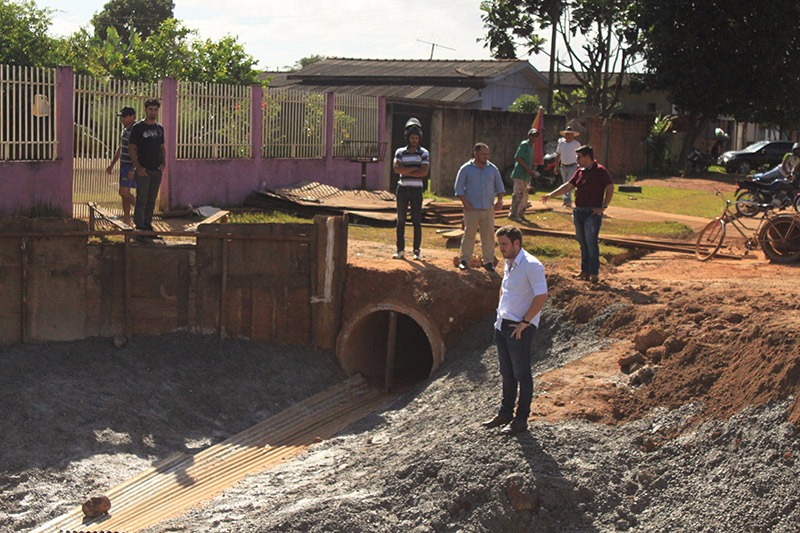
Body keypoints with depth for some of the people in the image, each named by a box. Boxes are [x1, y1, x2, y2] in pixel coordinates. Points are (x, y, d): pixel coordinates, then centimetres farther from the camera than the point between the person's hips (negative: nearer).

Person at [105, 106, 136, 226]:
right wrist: (112, 164, 25)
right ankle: (126, 219, 15)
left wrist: (133, 170, -25)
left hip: (131, 167, -9)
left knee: (124, 192, -13)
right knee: (125, 193, 10)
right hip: (124, 166, 9)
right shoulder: (124, 129, 13)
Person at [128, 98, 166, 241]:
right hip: (143, 170, -6)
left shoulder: (159, 128, 13)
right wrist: (138, 166, -15)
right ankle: (140, 228, -8)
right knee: (141, 200, -8)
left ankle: (148, 225, 19)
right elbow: (131, 148, -6)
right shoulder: (138, 127, -4)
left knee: (151, 201, 11)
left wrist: (164, 162, 3)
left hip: (157, 170, 6)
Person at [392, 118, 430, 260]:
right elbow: (397, 168, -10)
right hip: (402, 189, 2)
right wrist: (415, 168, -13)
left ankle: (417, 250, 5)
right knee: (401, 220, 4)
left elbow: (424, 172, -12)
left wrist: (405, 171, -10)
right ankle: (400, 249, 9)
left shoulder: (424, 153, 2)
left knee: (417, 221, 0)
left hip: (416, 190, -2)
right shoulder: (400, 152, 6)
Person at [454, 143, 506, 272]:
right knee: (469, 234, -1)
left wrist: (500, 200, 2)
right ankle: (464, 260, 8)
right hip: (472, 208, -3)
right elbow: (459, 188, 0)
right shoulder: (466, 169, 0)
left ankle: (488, 261, 9)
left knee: (488, 234, 2)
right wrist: (465, 202, -11)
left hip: (488, 209, 3)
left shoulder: (492, 169, 10)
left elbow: (499, 186, 17)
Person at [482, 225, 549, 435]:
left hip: (520, 328, -9)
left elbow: (541, 296, -21)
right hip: (503, 324, 9)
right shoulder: (508, 263, 10)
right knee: (507, 373, 17)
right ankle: (505, 413, 29)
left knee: (522, 374, 2)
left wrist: (524, 322, -20)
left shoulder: (531, 265, -17)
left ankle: (521, 419, 11)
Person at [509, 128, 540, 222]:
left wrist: (532, 171, 10)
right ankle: (513, 215, -5)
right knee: (518, 194, -9)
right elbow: (517, 158, -17)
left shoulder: (531, 147, 19)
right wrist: (528, 169, -18)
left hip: (526, 175, 9)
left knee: (525, 195, 11)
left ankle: (521, 214, 17)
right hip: (520, 174, -9)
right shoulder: (524, 145, -8)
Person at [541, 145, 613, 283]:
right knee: (582, 242, 10)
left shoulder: (600, 171, -8)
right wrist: (551, 195, 8)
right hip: (578, 212, 7)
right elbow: (568, 186, 16)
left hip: (592, 213, -7)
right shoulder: (580, 172, 14)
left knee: (591, 242, -9)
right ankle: (585, 271, 17)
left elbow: (610, 187, -8)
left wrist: (604, 206, -11)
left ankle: (594, 273, -5)